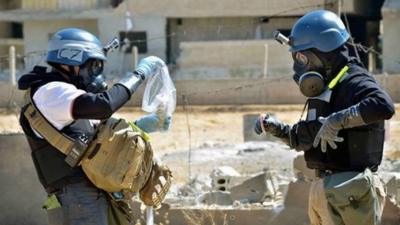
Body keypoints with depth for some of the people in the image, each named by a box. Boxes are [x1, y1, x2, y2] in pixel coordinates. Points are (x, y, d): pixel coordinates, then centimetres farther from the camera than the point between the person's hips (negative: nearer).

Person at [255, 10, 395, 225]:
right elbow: (305, 140, 24)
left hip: (348, 189, -10)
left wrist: (338, 120, -32)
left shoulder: (355, 82, -13)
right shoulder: (325, 88, 16)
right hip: (323, 189, 10)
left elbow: (383, 106, -36)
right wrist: (276, 128, 9)